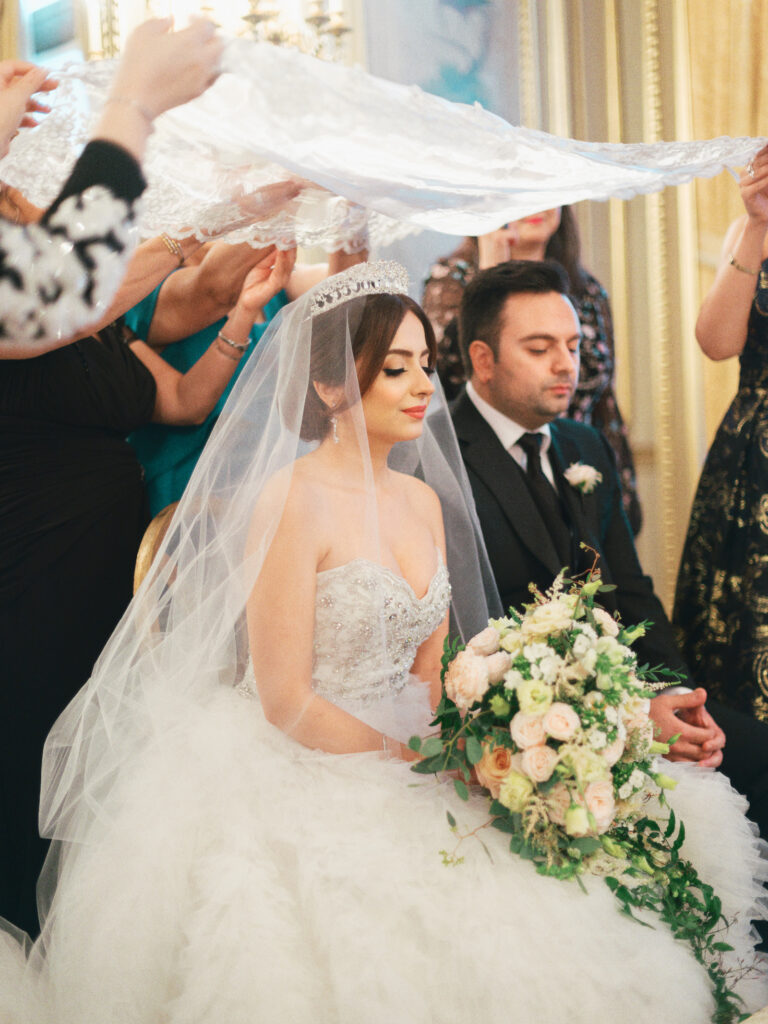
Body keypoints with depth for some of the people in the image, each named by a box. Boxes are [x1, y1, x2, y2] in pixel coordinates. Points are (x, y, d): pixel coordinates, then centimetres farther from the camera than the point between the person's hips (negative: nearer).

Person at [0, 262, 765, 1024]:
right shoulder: (291, 501, -14)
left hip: (407, 757, 7)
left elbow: (430, 664, 12)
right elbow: (286, 701, -16)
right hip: (296, 783, -7)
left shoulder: (423, 499, 9)